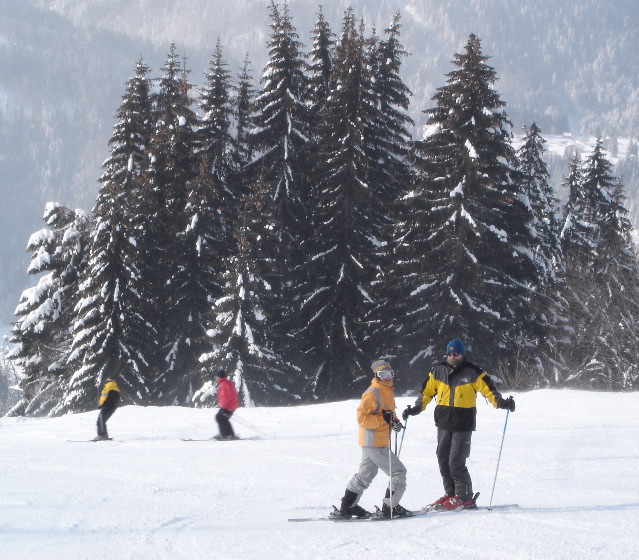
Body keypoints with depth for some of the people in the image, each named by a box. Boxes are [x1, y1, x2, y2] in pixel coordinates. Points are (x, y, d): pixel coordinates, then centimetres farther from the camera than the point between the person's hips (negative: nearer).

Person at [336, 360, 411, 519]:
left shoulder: (387, 393, 13)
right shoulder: (372, 394, -17)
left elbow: (389, 413, 25)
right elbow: (362, 418, -21)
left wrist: (395, 422, 4)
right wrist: (382, 419, -29)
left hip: (371, 443, 10)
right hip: (375, 444, -10)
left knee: (366, 474, 19)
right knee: (398, 471, -8)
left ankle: (348, 506, 26)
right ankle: (390, 507, -3)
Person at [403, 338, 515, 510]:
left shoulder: (472, 373, -4)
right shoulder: (439, 371, 8)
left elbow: (488, 389, -6)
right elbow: (427, 391, 16)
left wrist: (500, 402, -21)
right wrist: (417, 408, 11)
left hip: (463, 424, -5)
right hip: (444, 423, 5)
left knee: (456, 462, -11)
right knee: (443, 460, 7)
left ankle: (464, 498, 0)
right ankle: (451, 494, 20)